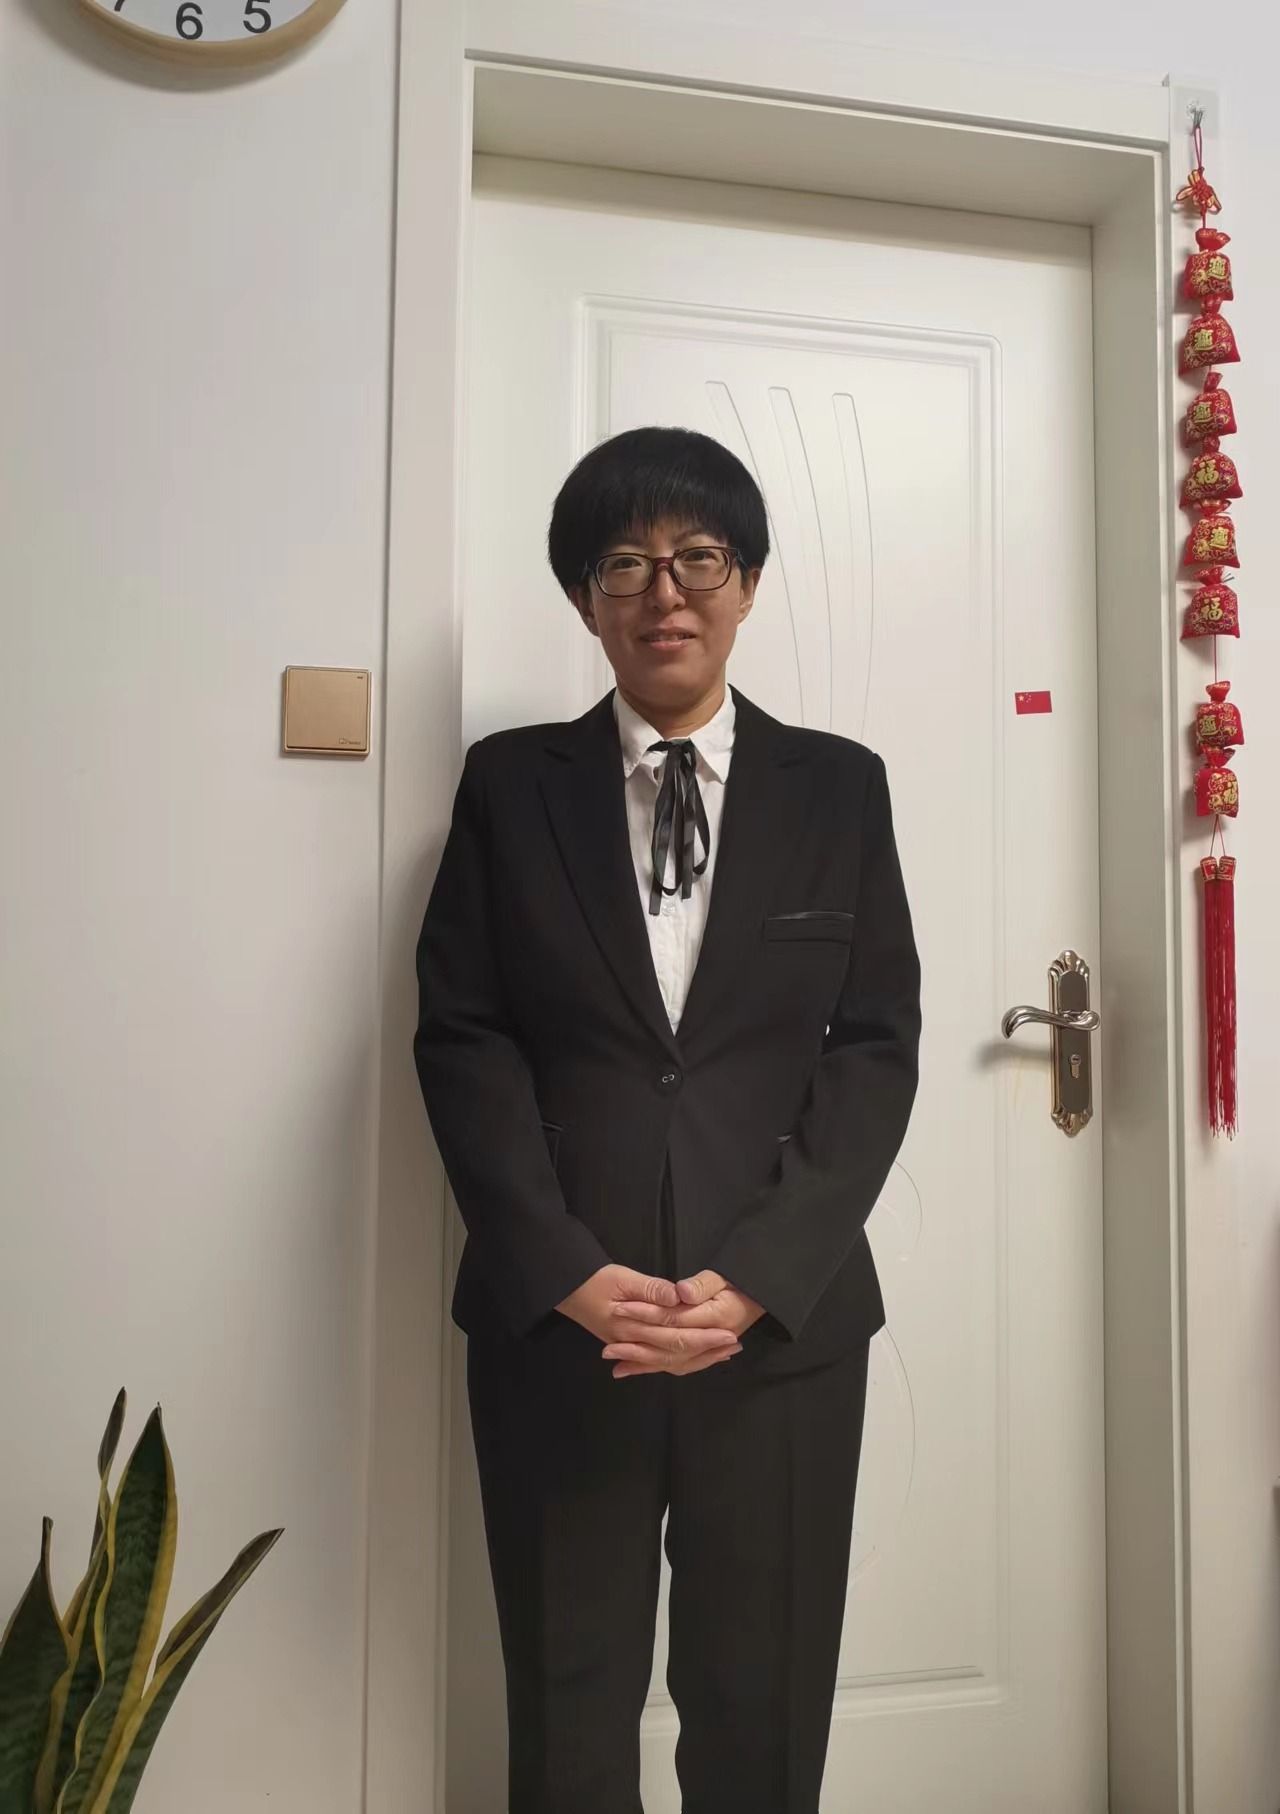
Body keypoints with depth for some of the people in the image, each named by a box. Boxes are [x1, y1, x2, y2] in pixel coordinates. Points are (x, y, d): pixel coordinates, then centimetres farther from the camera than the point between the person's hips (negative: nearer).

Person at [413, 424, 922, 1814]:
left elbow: (878, 1044, 0)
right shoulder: (508, 782, 5)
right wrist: (569, 1271, -11)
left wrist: (756, 1277, -10)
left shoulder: (839, 787, 6)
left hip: (784, 1320, 1)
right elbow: (461, 1036, -1)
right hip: (555, 1318, 0)